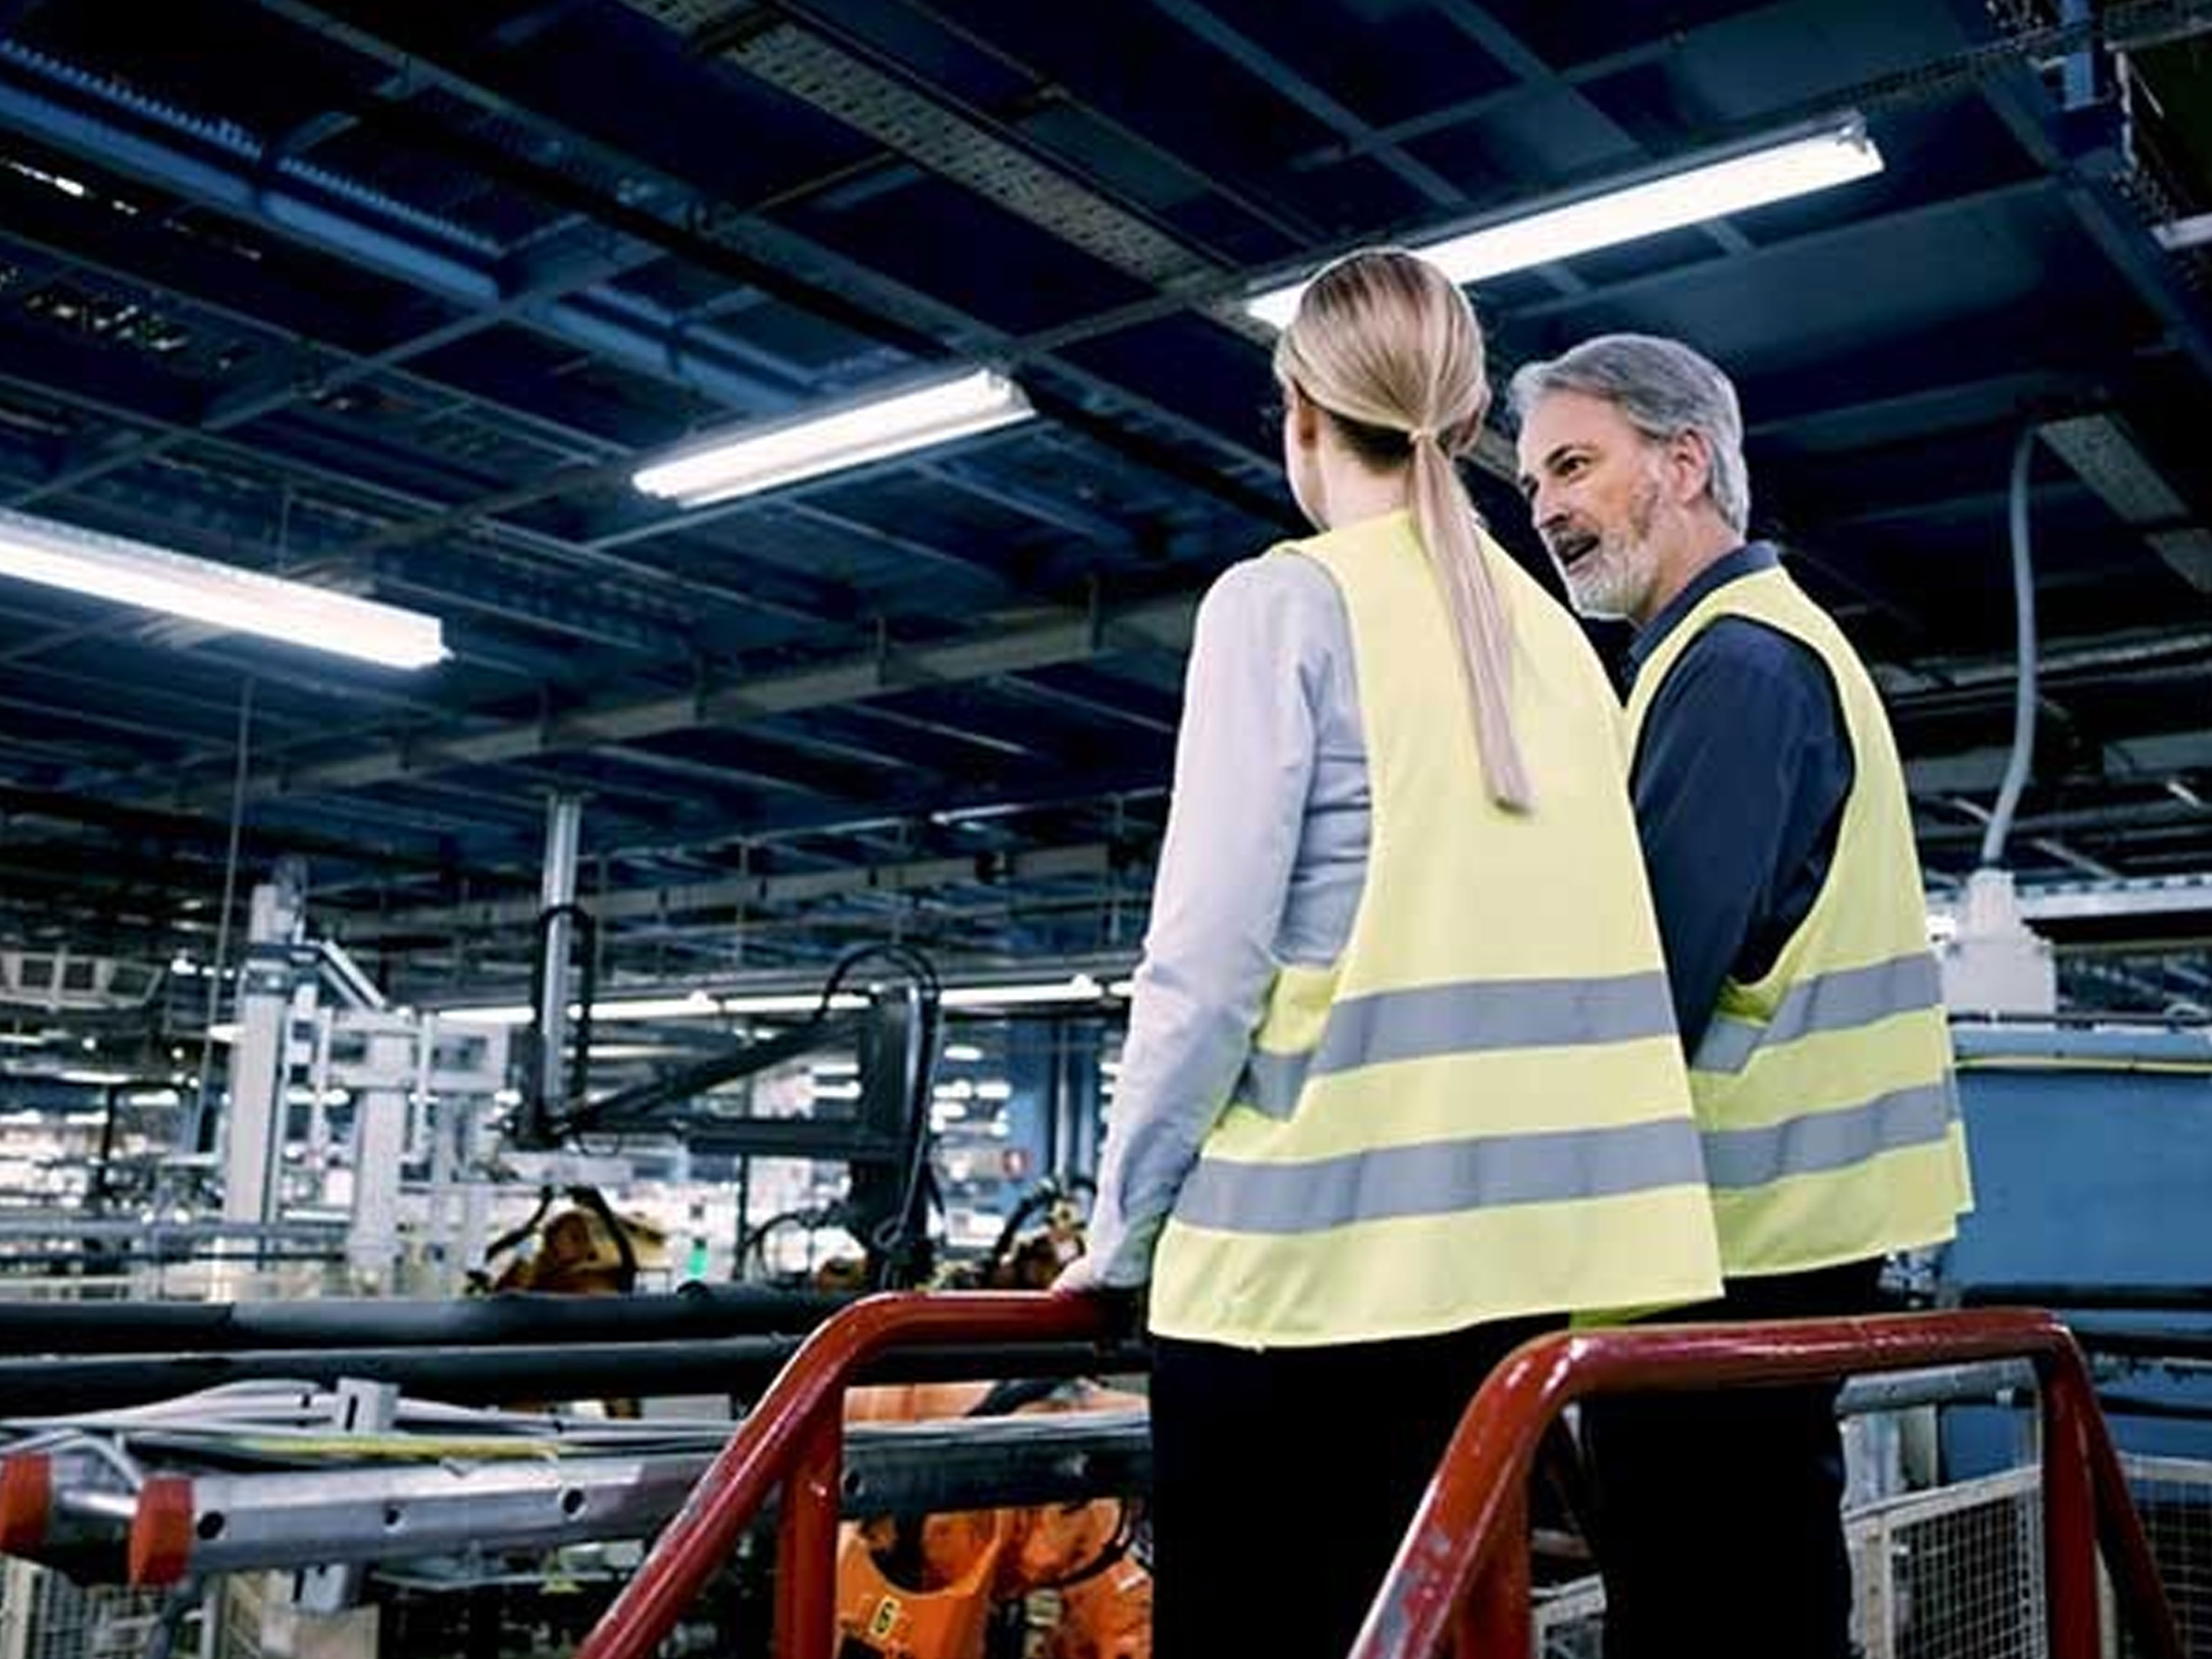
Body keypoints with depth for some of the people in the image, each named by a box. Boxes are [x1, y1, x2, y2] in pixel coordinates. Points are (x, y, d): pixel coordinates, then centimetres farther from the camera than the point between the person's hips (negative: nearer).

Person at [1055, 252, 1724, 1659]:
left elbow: (1209, 955, -10)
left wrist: (1122, 1222, -1)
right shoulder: (1551, 633, 14)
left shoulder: (1285, 601, -4)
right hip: (1513, 1247, 6)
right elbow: (1575, 953, 12)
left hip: (1309, 1240, -6)